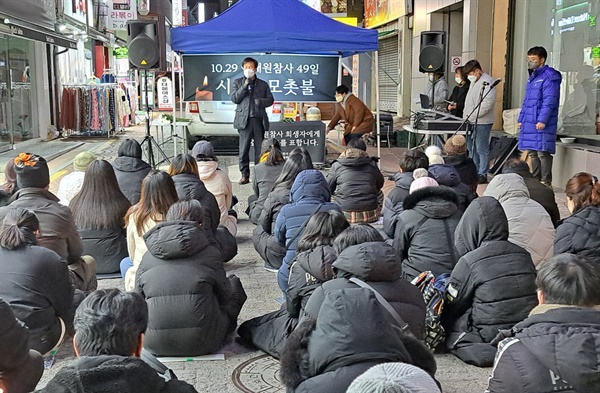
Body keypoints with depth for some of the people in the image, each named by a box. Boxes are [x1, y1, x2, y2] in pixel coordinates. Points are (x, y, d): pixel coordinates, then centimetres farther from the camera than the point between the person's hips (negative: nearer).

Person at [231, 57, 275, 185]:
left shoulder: (263, 84, 15)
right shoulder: (238, 82, 12)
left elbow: (270, 100, 11)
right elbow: (234, 99, 2)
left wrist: (261, 101, -9)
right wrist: (244, 86, -8)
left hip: (259, 120, 1)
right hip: (244, 120, -1)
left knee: (260, 149, 2)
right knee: (243, 150, -4)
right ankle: (245, 175, 3)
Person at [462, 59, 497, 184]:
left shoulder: (487, 81, -11)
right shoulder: (474, 82, 20)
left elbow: (488, 103, -22)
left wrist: (471, 116, -19)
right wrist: (466, 116, 14)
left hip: (482, 122, -10)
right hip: (470, 122, 10)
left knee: (482, 149, -6)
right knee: (471, 149, 13)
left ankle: (483, 175, -1)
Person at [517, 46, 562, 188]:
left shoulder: (549, 77, -8)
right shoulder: (532, 77, 20)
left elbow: (549, 101, -17)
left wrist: (542, 120, -24)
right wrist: (521, 119, 21)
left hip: (541, 124, -9)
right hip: (529, 123, 9)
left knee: (542, 153, -8)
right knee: (532, 153, 13)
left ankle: (546, 183, -3)